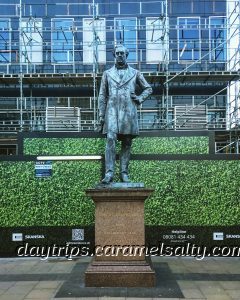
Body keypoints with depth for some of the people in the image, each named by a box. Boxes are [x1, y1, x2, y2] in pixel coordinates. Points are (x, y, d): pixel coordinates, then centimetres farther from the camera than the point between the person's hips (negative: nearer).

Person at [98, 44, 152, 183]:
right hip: (112, 111, 0)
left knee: (127, 143, 1)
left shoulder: (135, 73, 13)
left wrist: (140, 98, 3)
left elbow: (148, 88, 21)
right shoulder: (107, 74, 14)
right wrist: (101, 115, 4)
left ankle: (124, 173, 7)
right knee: (111, 139, -15)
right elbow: (102, 96, 12)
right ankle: (109, 173, -17)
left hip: (129, 111, 1)